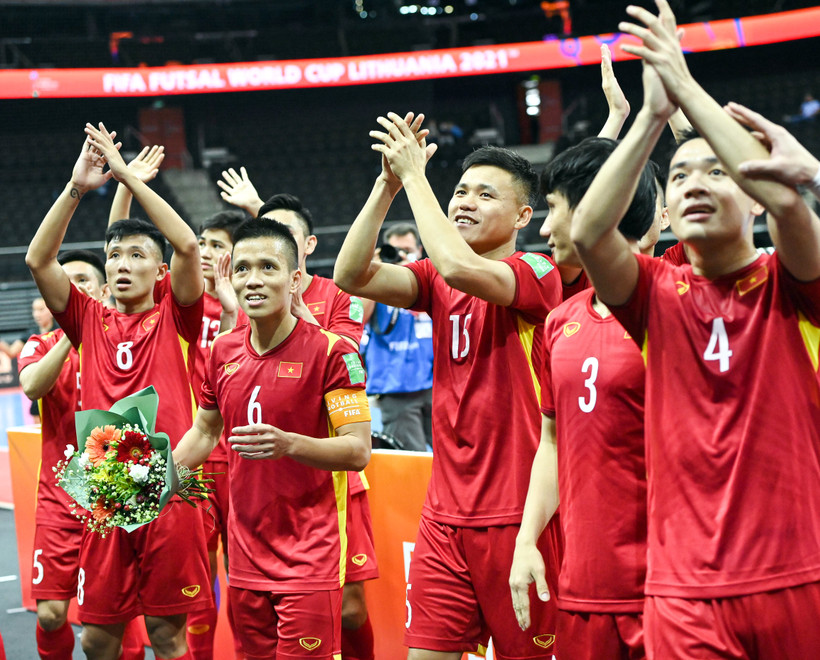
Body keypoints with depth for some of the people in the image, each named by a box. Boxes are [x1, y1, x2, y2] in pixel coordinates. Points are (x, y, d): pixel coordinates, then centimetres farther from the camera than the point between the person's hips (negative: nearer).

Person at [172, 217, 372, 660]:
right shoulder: (223, 350, 6)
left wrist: (288, 444, -31)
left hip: (310, 554, -6)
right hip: (246, 553, 6)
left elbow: (358, 450, -16)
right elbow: (204, 432, 21)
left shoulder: (330, 350, -12)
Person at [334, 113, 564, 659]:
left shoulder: (537, 272, -7)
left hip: (518, 514, -6)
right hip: (446, 514, 6)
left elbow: (458, 267, -26)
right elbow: (352, 275, -3)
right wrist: (389, 183, -8)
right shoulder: (438, 282, 11)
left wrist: (414, 174, -16)